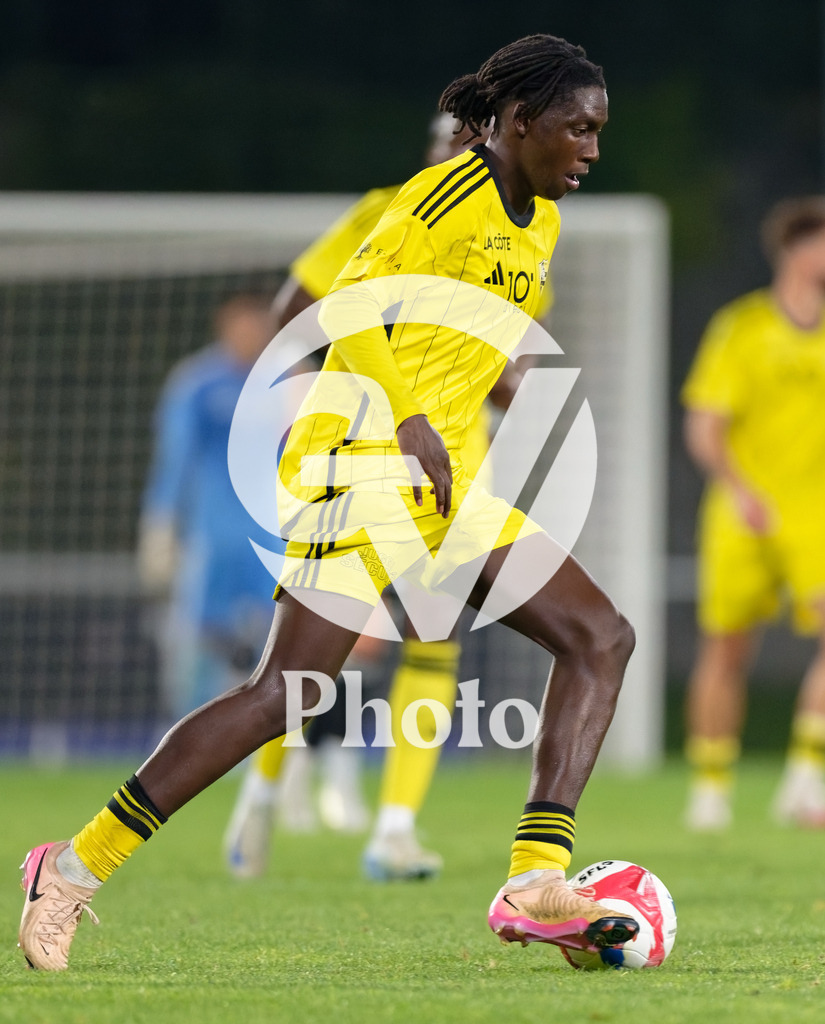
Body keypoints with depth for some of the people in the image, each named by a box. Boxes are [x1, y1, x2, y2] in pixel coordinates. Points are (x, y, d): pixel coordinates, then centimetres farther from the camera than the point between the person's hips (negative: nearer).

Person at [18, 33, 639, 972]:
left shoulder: (539, 219, 17)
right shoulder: (454, 192, -11)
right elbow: (350, 305, -17)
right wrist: (413, 422, -24)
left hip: (439, 477, 10)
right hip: (363, 460, -9)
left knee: (601, 638, 0)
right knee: (287, 694, -15)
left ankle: (536, 885, -10)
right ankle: (76, 868, -6)